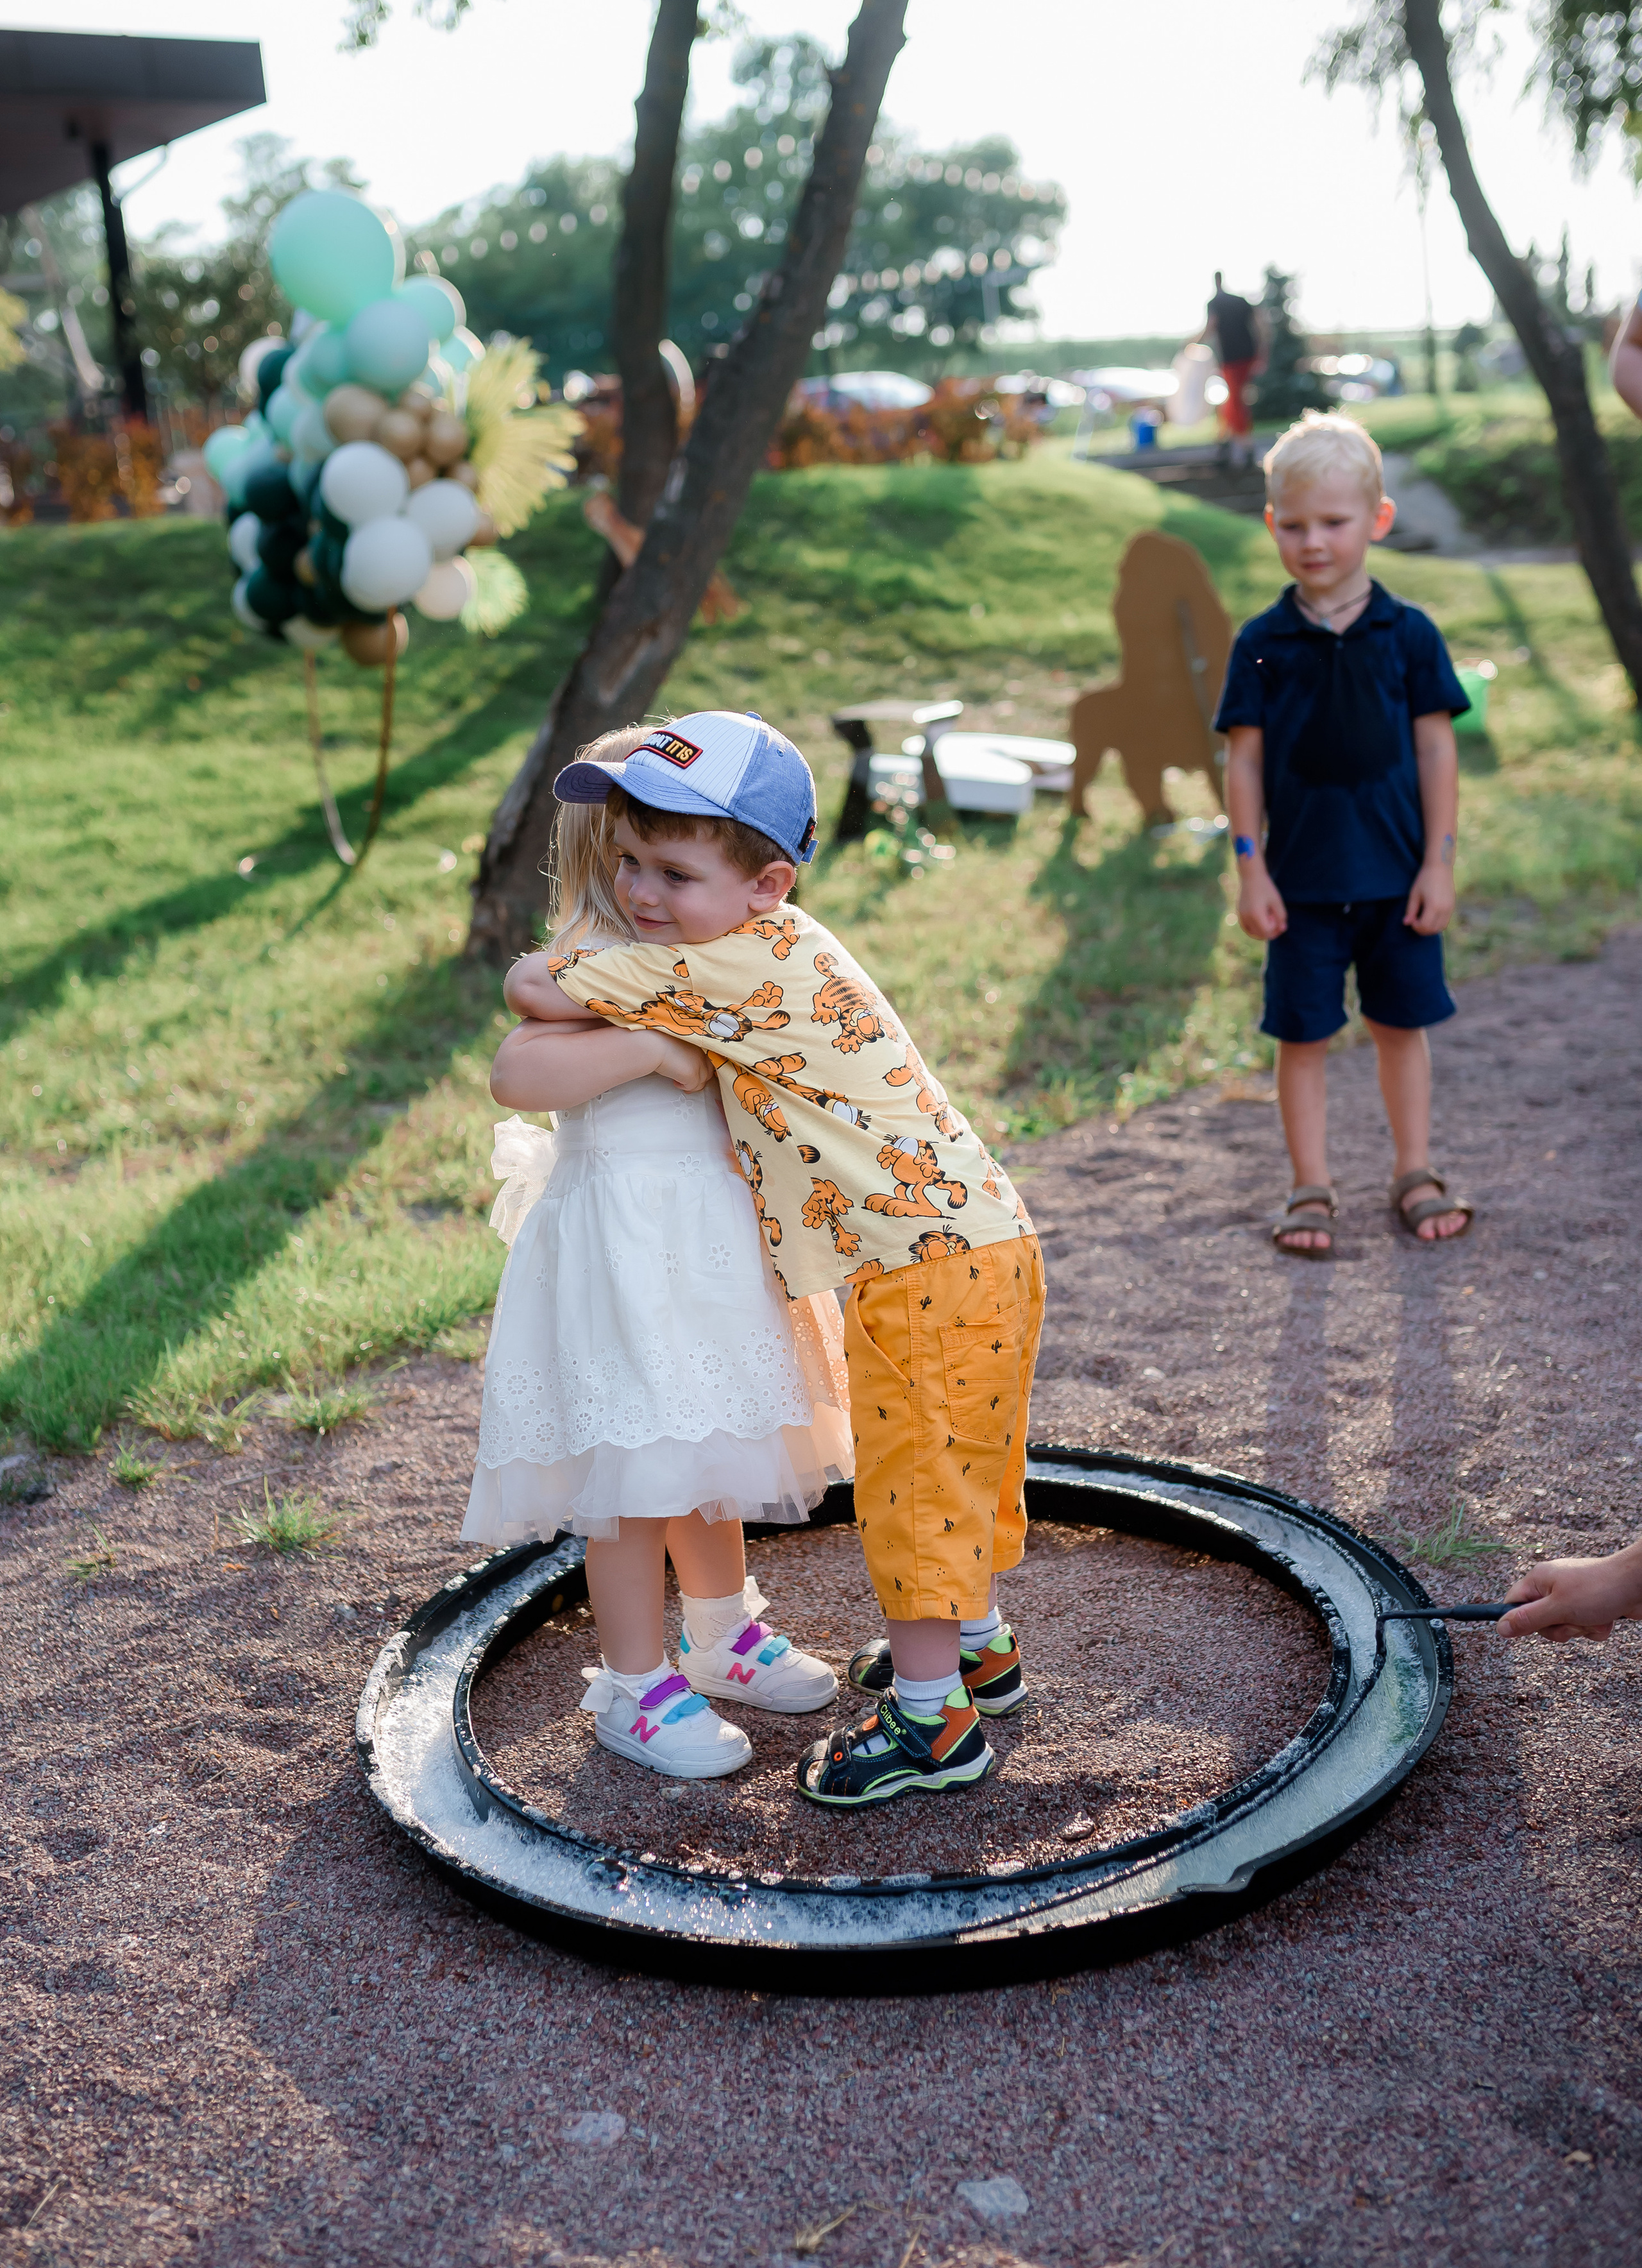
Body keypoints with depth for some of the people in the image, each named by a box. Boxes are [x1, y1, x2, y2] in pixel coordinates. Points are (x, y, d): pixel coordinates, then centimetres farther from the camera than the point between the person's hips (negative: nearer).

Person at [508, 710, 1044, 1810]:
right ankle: (977, 1645, 44)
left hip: (933, 1262, -10)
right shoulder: (772, 949, 8)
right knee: (950, 1466, 25)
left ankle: (936, 1719, 18)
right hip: (969, 1236, 10)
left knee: (913, 1476, 4)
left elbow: (533, 987, -17)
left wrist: (549, 974, 4)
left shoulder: (734, 963, -21)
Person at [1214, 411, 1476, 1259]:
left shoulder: (1409, 634, -2)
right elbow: (1244, 759, -1)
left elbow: (1436, 749, 0)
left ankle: (1415, 1173, 26)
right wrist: (1251, 869, -6)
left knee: (1402, 1024, 12)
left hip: (1397, 873, 1)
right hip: (1303, 878, 0)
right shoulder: (1262, 644, -3)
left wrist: (1439, 862, -3)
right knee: (1302, 1035, 6)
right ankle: (1311, 1190, 16)